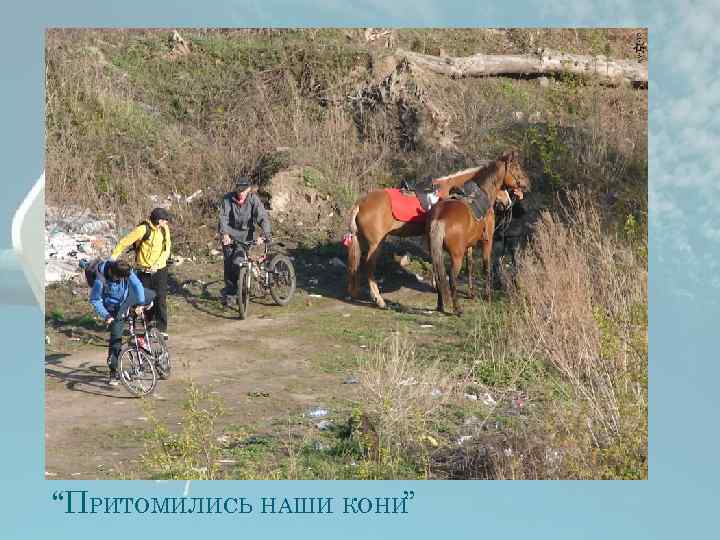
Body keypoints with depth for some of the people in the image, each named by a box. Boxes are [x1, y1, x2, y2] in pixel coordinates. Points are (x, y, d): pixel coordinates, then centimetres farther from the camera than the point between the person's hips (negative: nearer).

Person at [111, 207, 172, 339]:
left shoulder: (164, 230, 1)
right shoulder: (143, 229, -14)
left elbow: (167, 249, -2)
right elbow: (125, 241, -9)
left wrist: (157, 264, -14)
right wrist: (114, 256, -11)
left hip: (159, 270, 2)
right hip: (144, 271, -2)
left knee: (160, 300, -2)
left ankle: (162, 329, 1)